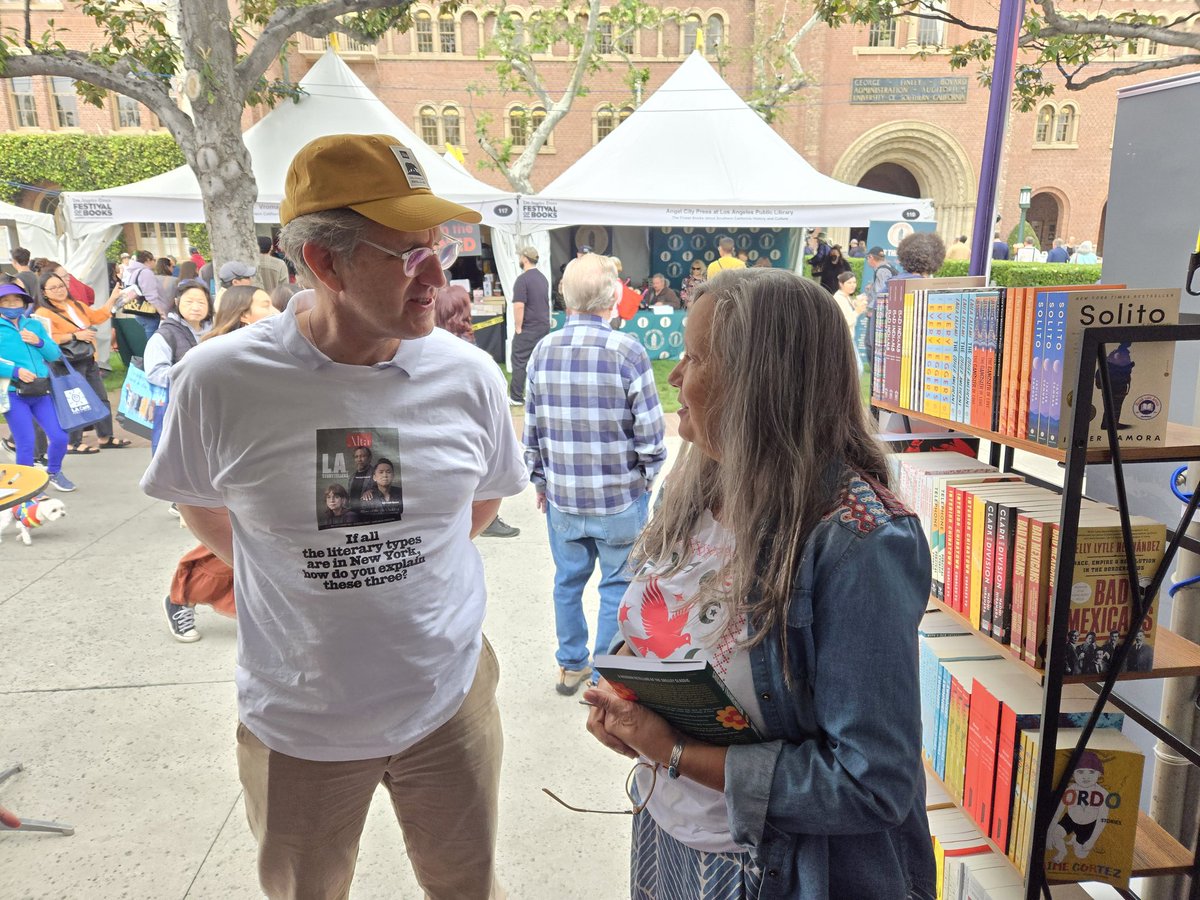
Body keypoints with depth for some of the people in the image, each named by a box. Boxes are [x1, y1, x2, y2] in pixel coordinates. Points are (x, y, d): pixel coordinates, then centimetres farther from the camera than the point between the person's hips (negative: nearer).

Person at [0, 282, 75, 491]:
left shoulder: (34, 324, 11)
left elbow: (55, 355, 11)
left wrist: (39, 342, -6)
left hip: (40, 392, 4)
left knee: (60, 437, 3)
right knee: (26, 443, -5)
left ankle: (54, 472, 30)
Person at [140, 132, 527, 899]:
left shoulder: (468, 376, -13)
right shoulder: (220, 380, -18)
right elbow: (202, 503, 3)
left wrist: (392, 568, 3)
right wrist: (301, 578, 1)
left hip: (449, 702, 1)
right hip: (295, 722, 0)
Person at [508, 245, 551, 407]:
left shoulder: (523, 279, -14)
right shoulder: (543, 278, 12)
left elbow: (519, 306, -20)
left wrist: (518, 328, -14)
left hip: (528, 329, -7)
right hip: (544, 327, 8)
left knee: (520, 362, 0)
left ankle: (516, 397, 3)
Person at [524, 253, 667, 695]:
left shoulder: (543, 351, -3)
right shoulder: (627, 351, -15)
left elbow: (532, 429, 4)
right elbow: (649, 432, -12)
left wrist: (540, 481, 17)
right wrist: (647, 477, 6)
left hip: (561, 495, 4)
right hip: (619, 497, -4)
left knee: (568, 579, 19)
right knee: (617, 584, 12)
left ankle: (570, 666, 35)